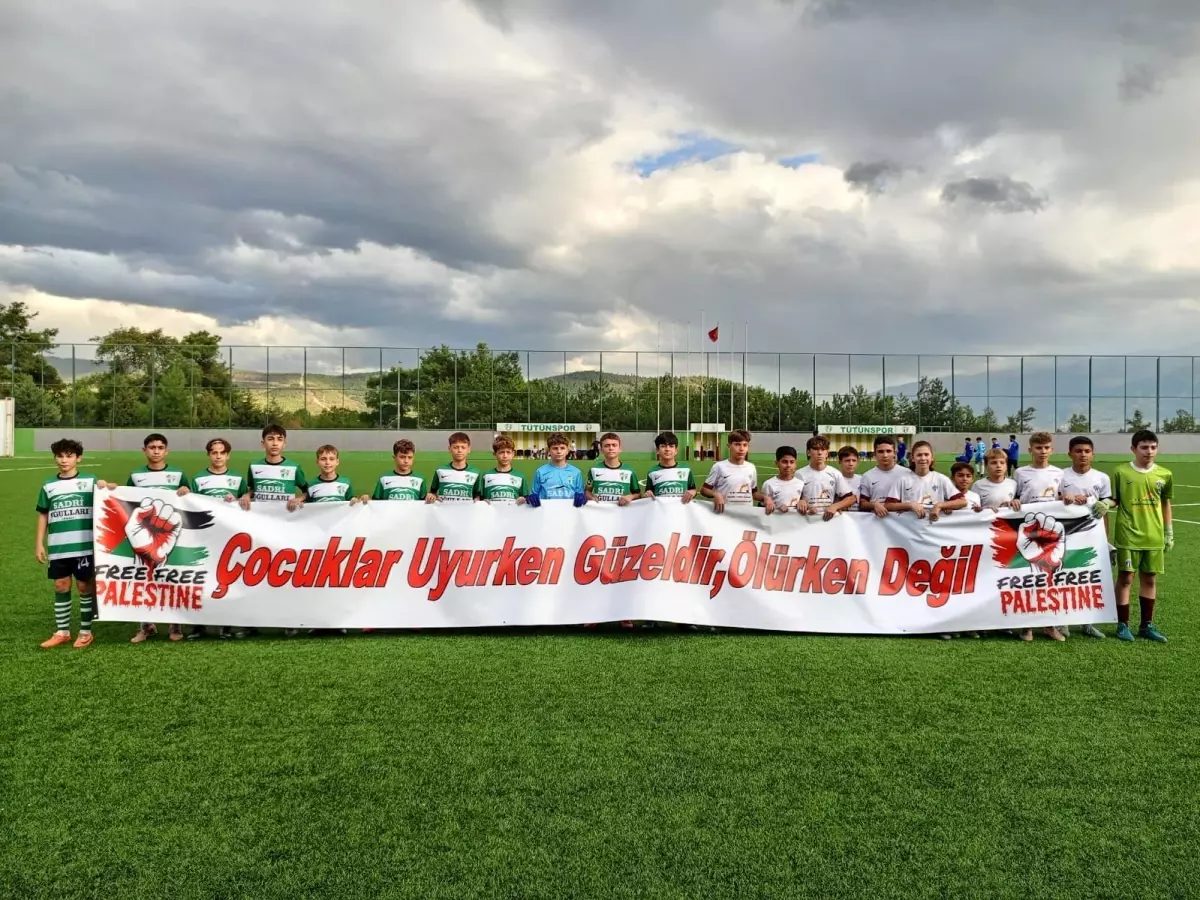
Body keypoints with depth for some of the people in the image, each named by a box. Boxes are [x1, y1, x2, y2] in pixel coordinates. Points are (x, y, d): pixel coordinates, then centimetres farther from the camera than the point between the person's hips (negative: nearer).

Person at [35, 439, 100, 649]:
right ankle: (62, 632, 20)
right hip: (58, 547, 3)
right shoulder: (49, 486, 8)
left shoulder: (91, 481, -1)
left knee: (85, 586, 4)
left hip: (85, 545, -3)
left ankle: (85, 632, 15)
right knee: (61, 587, 9)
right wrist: (39, 544, 9)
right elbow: (43, 515, 12)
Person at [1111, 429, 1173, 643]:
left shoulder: (1164, 475, 4)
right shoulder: (1121, 472, -6)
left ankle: (1147, 625, 22)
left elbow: (1166, 504, 13)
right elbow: (1113, 500, 2)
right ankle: (1123, 625, 10)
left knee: (1150, 579, 10)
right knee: (1125, 579, 1)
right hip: (1128, 536, -3)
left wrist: (1169, 533, 13)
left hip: (1154, 537, 3)